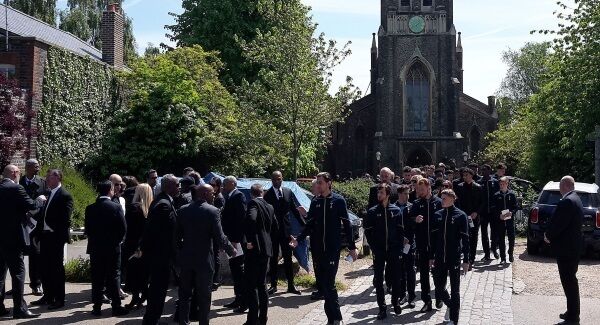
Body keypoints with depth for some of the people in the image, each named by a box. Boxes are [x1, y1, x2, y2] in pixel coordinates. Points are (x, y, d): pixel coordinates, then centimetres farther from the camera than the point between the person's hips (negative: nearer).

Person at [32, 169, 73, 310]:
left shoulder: (65, 196, -12)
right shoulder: (49, 194, 14)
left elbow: (65, 220, -16)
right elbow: (44, 215, 17)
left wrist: (62, 237, -20)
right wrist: (38, 230, 9)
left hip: (56, 238, -8)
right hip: (45, 236, 8)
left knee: (56, 268, -1)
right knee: (45, 268, 14)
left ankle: (59, 299, 8)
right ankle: (48, 296, 26)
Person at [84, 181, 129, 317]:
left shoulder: (90, 208, -2)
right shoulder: (116, 207, -10)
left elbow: (87, 229, 1)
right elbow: (123, 228, -9)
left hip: (95, 248, 2)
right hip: (113, 248, -2)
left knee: (97, 278, 8)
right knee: (114, 277, 4)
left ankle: (97, 307, 10)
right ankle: (116, 306, 6)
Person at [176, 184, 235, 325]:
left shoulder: (182, 210, 1)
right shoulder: (212, 211, -12)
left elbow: (177, 235, 4)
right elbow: (219, 237, -13)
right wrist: (231, 250, 1)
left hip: (185, 258, 4)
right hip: (204, 259, -4)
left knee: (185, 294, 13)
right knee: (204, 295, 8)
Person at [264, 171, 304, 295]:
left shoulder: (288, 192, 5)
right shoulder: (267, 194, -6)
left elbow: (294, 210, 10)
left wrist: (304, 223, 8)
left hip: (285, 229, 3)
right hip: (273, 230, -3)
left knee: (288, 258, 8)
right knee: (273, 259, 7)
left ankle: (291, 285, 14)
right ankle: (273, 285, 16)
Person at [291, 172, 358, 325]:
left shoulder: (338, 201, -2)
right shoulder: (315, 202, 9)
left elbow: (347, 225, -1)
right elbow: (309, 226, 11)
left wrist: (352, 247, -2)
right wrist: (298, 239, -4)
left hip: (333, 249, -4)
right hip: (317, 249, 4)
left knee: (329, 285, -10)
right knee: (323, 284, 6)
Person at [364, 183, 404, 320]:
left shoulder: (396, 210, 1)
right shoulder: (372, 212, 1)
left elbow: (401, 231, 2)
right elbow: (368, 231, 1)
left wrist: (399, 248, -4)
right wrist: (374, 248, -6)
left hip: (394, 251, 0)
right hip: (379, 252, 0)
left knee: (395, 278, 8)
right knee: (378, 280, 2)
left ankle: (395, 302, 28)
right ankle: (382, 308, 10)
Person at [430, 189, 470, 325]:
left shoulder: (460, 215, -5)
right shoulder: (437, 215, 5)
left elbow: (465, 239, -5)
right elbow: (433, 237, 9)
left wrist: (466, 260, -8)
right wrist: (431, 257, 8)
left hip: (454, 258, -4)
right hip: (440, 259, 4)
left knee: (455, 290, 5)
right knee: (439, 290, 8)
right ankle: (452, 306, 37)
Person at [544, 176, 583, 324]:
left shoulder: (567, 201, -21)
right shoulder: (575, 199, 12)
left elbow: (558, 223, -23)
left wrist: (548, 236, -6)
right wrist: (551, 235, 10)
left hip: (566, 247, -10)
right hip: (573, 245, 10)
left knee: (569, 281, -4)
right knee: (570, 280, 17)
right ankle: (572, 312, 25)